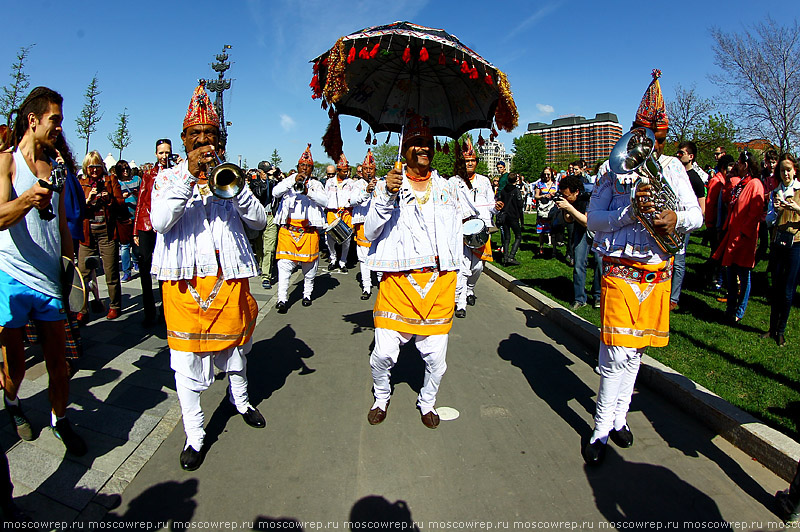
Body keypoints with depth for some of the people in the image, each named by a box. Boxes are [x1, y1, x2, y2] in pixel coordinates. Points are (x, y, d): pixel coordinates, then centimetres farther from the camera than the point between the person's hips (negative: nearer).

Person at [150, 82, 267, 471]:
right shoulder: (168, 178, 6)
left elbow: (259, 220, 1)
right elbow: (159, 222, -12)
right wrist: (189, 178, -19)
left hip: (229, 278, 2)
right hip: (185, 282, -2)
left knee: (235, 344, 17)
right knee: (187, 360, 0)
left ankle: (240, 400, 44)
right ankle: (195, 436, 15)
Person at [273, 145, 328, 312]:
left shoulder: (316, 184, 13)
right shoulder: (289, 180, 13)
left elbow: (325, 201, -3)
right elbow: (275, 192, -5)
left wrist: (308, 192, -17)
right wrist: (294, 181, -16)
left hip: (309, 230, 1)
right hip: (288, 229, 0)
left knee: (309, 264, 5)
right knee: (284, 263, -9)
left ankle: (307, 294, 22)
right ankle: (282, 299, -8)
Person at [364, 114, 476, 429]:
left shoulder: (448, 188, 12)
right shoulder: (386, 186, 2)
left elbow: (470, 218, 29)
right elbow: (369, 233, -8)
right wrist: (387, 196, -18)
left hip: (439, 282, 3)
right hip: (398, 282, -2)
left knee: (436, 357, 4)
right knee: (383, 353, -4)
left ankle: (427, 402, 33)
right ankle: (381, 397, 28)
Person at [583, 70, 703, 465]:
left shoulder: (673, 167, 10)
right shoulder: (613, 168, 0)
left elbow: (696, 215, 8)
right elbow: (593, 219, -4)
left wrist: (676, 218, -15)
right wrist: (630, 211, -20)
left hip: (658, 273, 4)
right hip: (621, 271, -4)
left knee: (635, 351, 13)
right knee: (617, 354, -8)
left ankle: (618, 416, 29)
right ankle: (602, 430, 6)